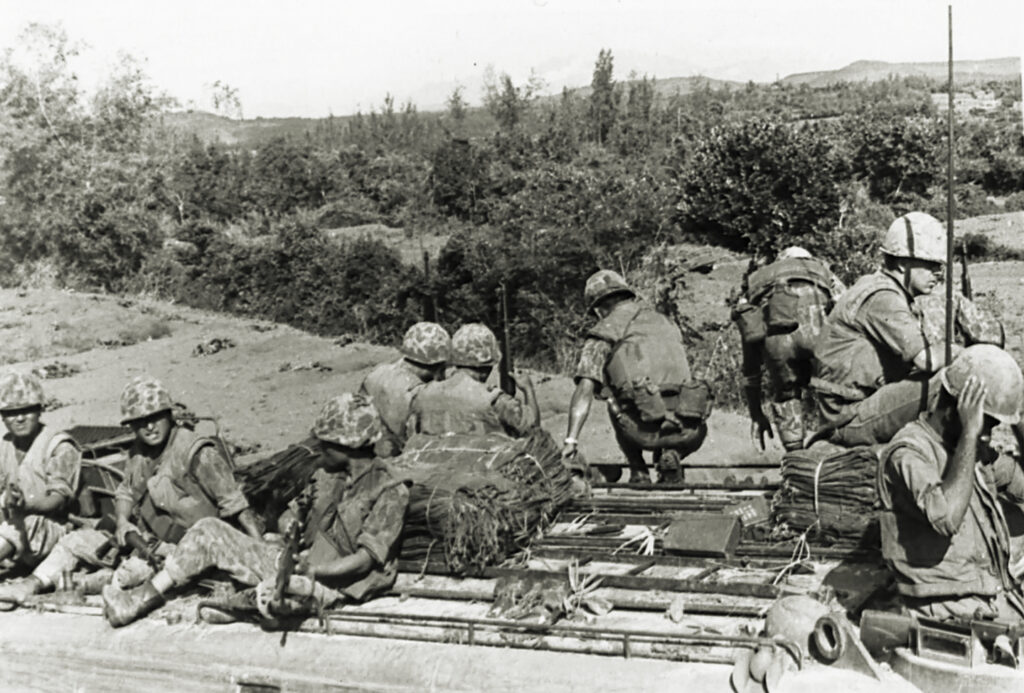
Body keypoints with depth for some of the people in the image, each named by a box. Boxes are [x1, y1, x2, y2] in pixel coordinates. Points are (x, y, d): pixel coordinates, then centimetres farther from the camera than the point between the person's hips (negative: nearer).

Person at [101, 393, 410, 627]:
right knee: (209, 531, -1)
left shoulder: (390, 491, -11)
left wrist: (308, 571, -22)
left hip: (328, 586, -9)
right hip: (304, 563, 9)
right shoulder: (346, 481, 16)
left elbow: (364, 560, -18)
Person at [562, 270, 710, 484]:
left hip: (645, 429, -3)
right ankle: (671, 455, 7)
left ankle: (638, 472, 19)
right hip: (685, 432, 3)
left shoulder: (603, 332, 11)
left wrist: (571, 440, 0)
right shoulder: (665, 323, 27)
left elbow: (585, 390, -1)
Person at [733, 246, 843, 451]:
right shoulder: (826, 275, 40)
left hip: (777, 335, 1)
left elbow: (751, 366, 42)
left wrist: (756, 415, 51)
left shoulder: (756, 284, 39)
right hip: (819, 327, -1)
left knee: (785, 395, 24)